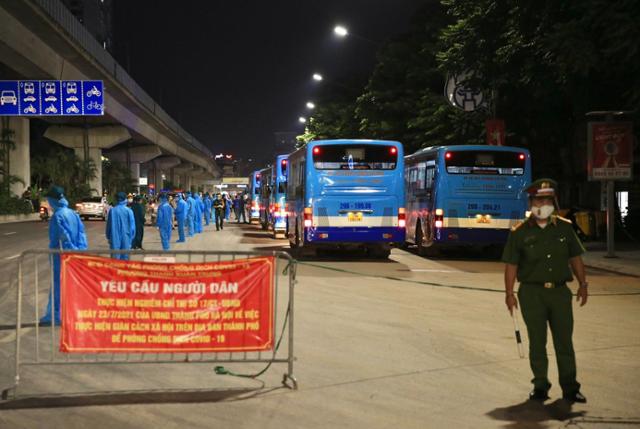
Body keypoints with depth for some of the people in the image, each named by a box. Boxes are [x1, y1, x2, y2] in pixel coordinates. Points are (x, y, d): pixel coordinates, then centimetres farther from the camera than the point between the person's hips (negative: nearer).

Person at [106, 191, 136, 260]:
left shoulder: (112, 210, -3)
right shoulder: (128, 211, -7)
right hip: (125, 239, -1)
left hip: (115, 239, 1)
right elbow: (132, 226, -3)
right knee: (125, 258, 6)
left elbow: (108, 225, 4)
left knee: (115, 258, 5)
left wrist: (108, 237, 15)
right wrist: (131, 238, 9)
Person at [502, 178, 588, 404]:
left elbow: (575, 257, 12)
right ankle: (540, 386, 16)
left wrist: (582, 284, 7)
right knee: (537, 342, 5)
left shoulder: (565, 227, 6)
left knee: (564, 341, 5)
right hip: (532, 293, -2)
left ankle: (570, 387, 13)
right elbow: (511, 264, -1)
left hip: (560, 291, 2)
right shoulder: (520, 232, -1)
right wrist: (509, 293, -6)